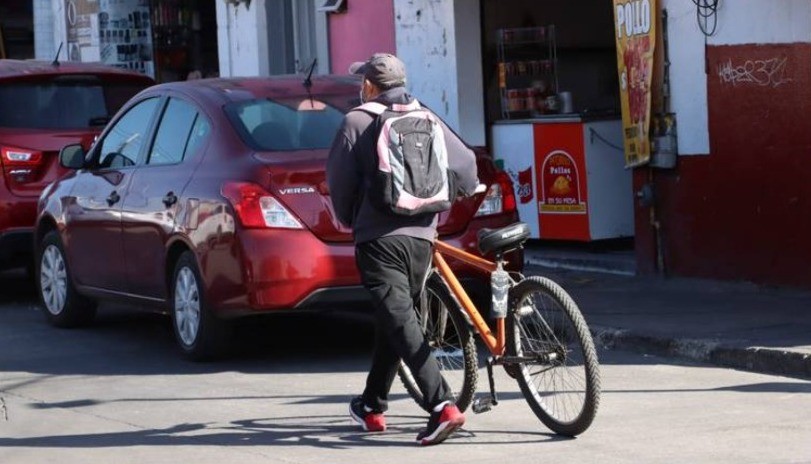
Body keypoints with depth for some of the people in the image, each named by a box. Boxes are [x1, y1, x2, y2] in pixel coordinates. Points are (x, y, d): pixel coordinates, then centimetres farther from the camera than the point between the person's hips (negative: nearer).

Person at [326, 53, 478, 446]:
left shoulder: (357, 122, -3)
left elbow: (339, 178, 1)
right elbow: (464, 161, 8)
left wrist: (347, 219, 19)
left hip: (379, 235, -6)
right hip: (421, 236, 6)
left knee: (400, 323, -11)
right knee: (393, 321, 19)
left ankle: (443, 405, -25)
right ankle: (372, 406, 30)